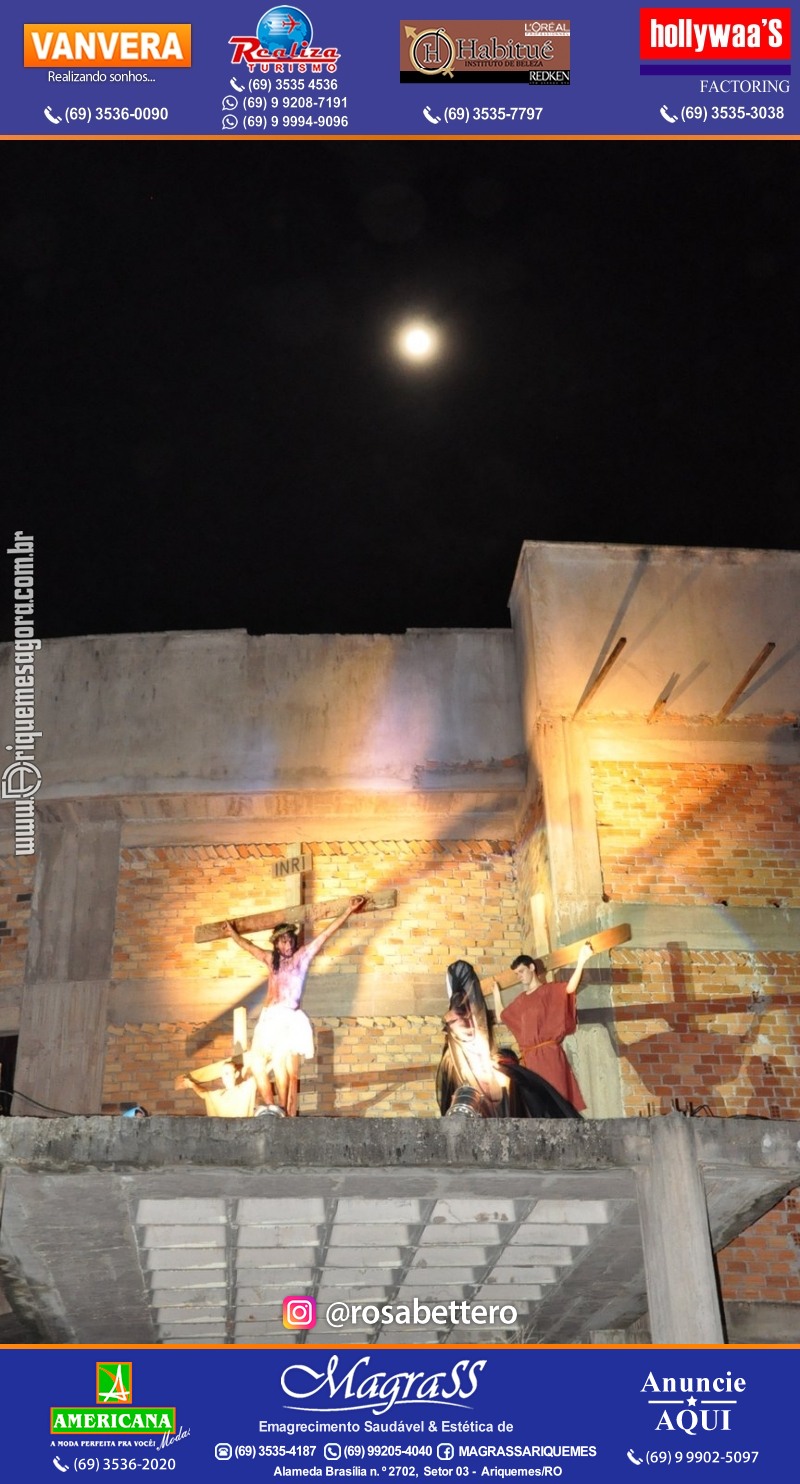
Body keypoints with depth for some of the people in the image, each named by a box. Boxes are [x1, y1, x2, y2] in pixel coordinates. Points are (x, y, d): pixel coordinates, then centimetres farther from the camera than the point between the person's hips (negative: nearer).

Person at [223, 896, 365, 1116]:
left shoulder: (303, 956, 9)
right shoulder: (271, 959, 20)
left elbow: (326, 934, 5)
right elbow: (249, 946, 36)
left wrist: (349, 911, 3)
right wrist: (233, 934, 49)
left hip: (290, 1018, -5)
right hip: (269, 1018, 5)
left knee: (281, 1062, -19)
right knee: (256, 1061, -9)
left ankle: (285, 1113, -14)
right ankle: (271, 1107, -4)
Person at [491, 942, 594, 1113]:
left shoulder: (549, 990, 2)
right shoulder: (521, 1000, 20)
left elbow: (569, 988, -18)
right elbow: (501, 1016, 32)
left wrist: (581, 961, -28)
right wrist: (496, 994, 33)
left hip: (548, 1053, -6)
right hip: (529, 1058, 6)